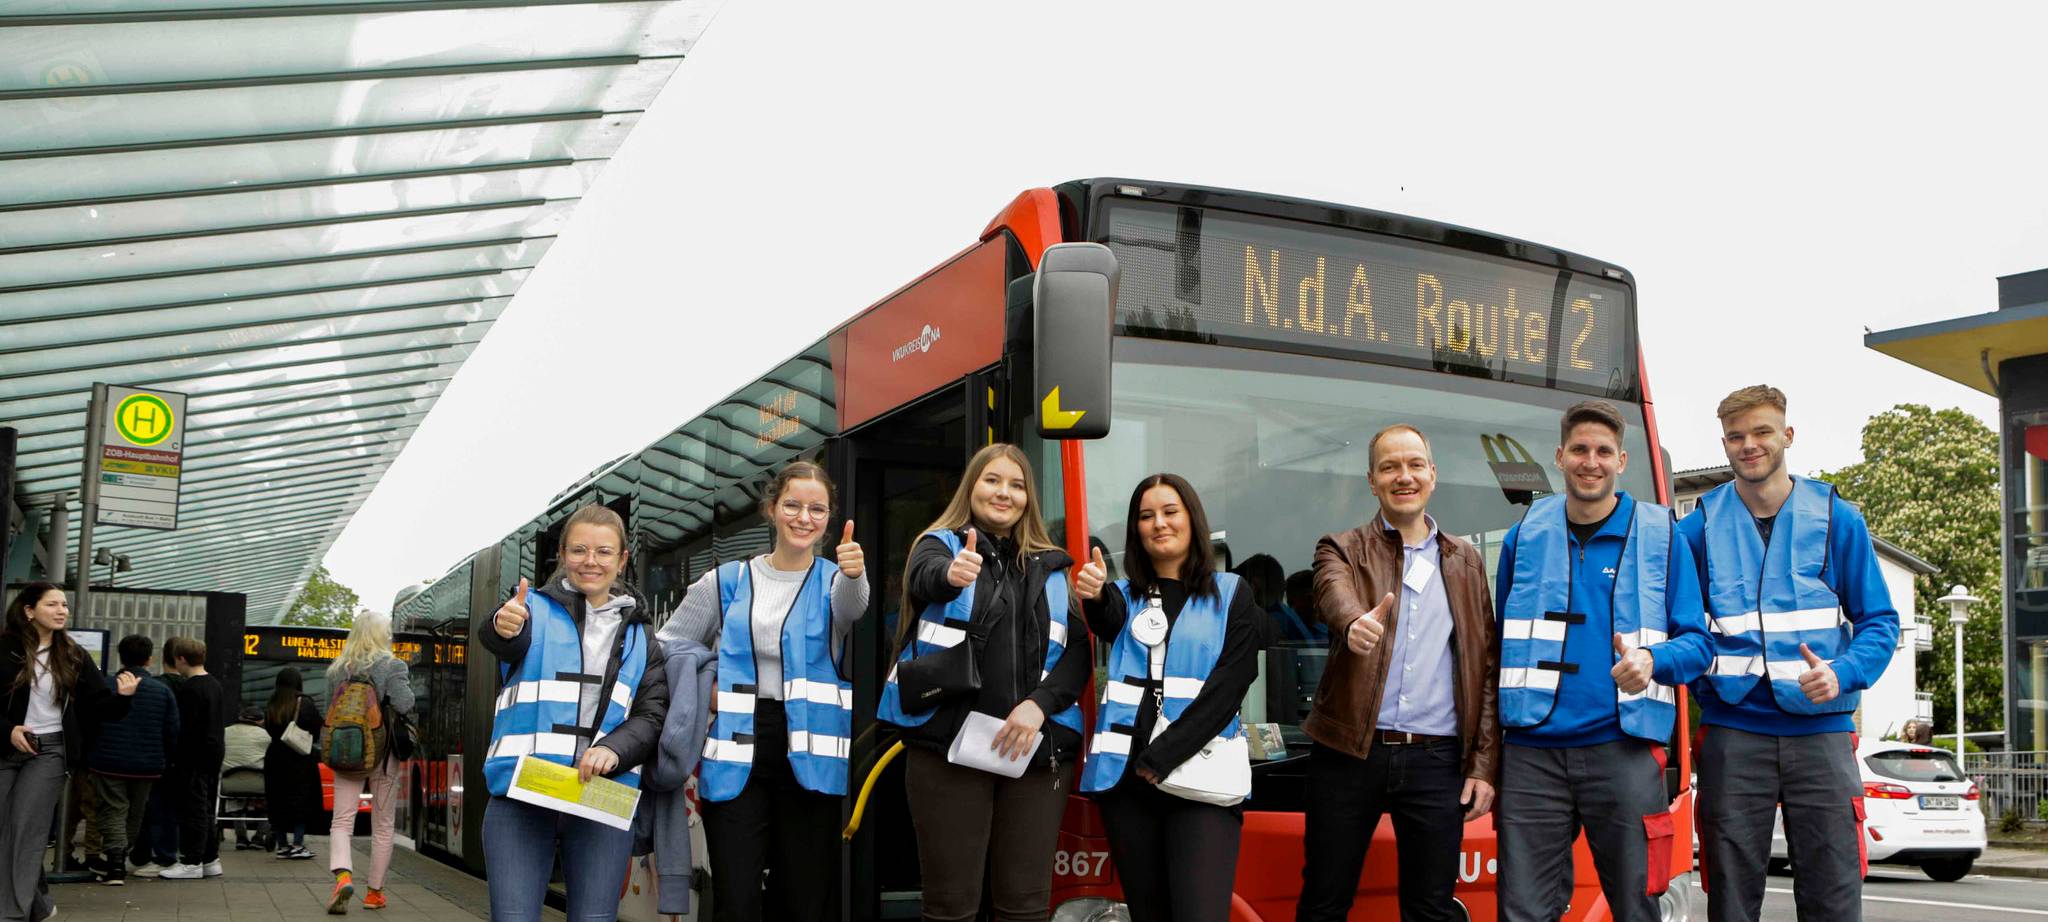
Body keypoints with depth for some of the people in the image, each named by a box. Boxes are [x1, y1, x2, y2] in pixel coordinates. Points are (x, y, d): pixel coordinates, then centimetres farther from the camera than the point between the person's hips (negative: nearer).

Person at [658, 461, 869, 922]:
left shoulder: (833, 581, 4)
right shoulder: (726, 582, 8)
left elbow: (851, 606, -21)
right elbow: (669, 647, 16)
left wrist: (854, 574, -44)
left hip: (808, 759, 0)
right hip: (736, 756, 1)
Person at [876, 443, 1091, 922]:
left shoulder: (1050, 567, 15)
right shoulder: (940, 544, 5)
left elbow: (1079, 650, 7)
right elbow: (924, 578, -20)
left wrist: (1040, 703, -11)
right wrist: (951, 574, -44)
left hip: (1036, 747, 3)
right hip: (949, 743, -3)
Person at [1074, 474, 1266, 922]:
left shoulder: (1231, 593, 7)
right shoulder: (1125, 594, 13)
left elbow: (1228, 686, -3)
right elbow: (1109, 622, -11)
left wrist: (1163, 756, -11)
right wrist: (1095, 597, -35)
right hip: (1126, 776, 3)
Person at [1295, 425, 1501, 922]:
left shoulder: (1466, 562, 15)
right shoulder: (1342, 549, 6)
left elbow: (1487, 667, 12)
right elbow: (1335, 594, -19)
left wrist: (1483, 765, 3)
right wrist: (1355, 623, -43)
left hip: (1437, 760, 2)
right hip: (1349, 754, -2)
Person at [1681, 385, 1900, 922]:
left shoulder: (1837, 519, 5)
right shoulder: (1701, 526, 5)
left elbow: (1879, 620, 5)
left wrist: (1842, 675, -12)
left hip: (1820, 728, 0)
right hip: (1733, 732, 0)